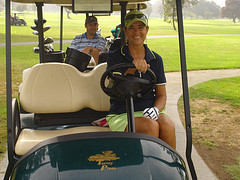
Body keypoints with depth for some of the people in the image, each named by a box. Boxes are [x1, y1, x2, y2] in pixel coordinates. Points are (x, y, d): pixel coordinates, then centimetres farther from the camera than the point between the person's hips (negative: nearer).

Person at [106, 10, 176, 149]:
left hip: (149, 110, 3)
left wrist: (156, 109, -12)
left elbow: (161, 95, 10)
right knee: (151, 126, -31)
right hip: (122, 115, -2)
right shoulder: (115, 57, 1)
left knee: (168, 125, -29)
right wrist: (132, 69, -27)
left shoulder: (156, 59, 10)